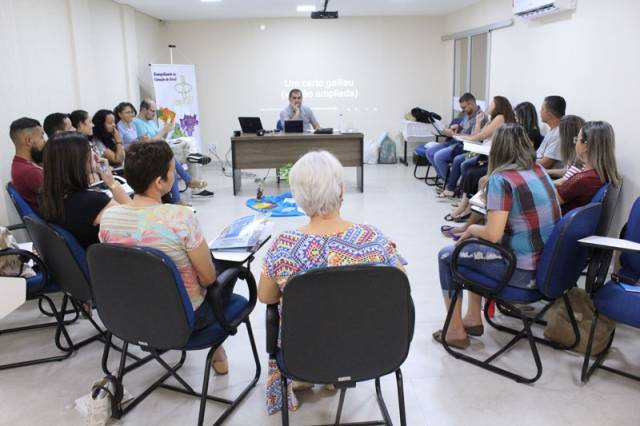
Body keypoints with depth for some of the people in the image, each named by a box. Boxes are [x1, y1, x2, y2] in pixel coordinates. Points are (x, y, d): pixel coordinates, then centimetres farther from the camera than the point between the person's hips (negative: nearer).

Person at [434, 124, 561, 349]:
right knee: (474, 248, 26)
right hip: (549, 265, 8)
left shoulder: (501, 179, -17)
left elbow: (492, 235, -23)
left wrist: (472, 229, 0)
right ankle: (473, 318, 30)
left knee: (447, 256, 10)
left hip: (525, 271, -8)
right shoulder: (540, 171, 7)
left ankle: (456, 331, 18)